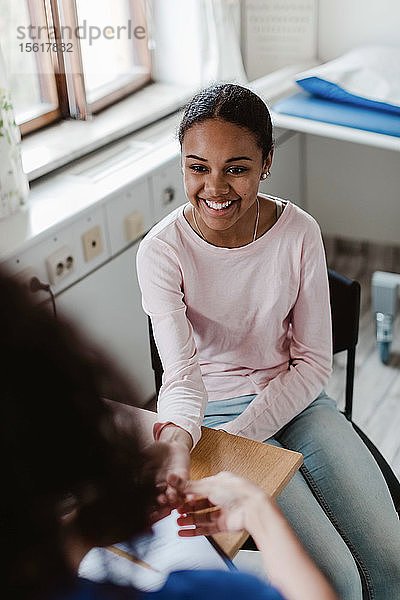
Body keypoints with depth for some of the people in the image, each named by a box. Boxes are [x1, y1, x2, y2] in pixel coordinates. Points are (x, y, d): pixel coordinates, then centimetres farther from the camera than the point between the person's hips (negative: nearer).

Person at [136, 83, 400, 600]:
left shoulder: (299, 232, -11)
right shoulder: (161, 251, -18)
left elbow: (313, 362, -7)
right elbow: (182, 372, -26)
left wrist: (234, 438, -17)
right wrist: (179, 436, -49)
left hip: (294, 398, 3)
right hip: (213, 408, -3)